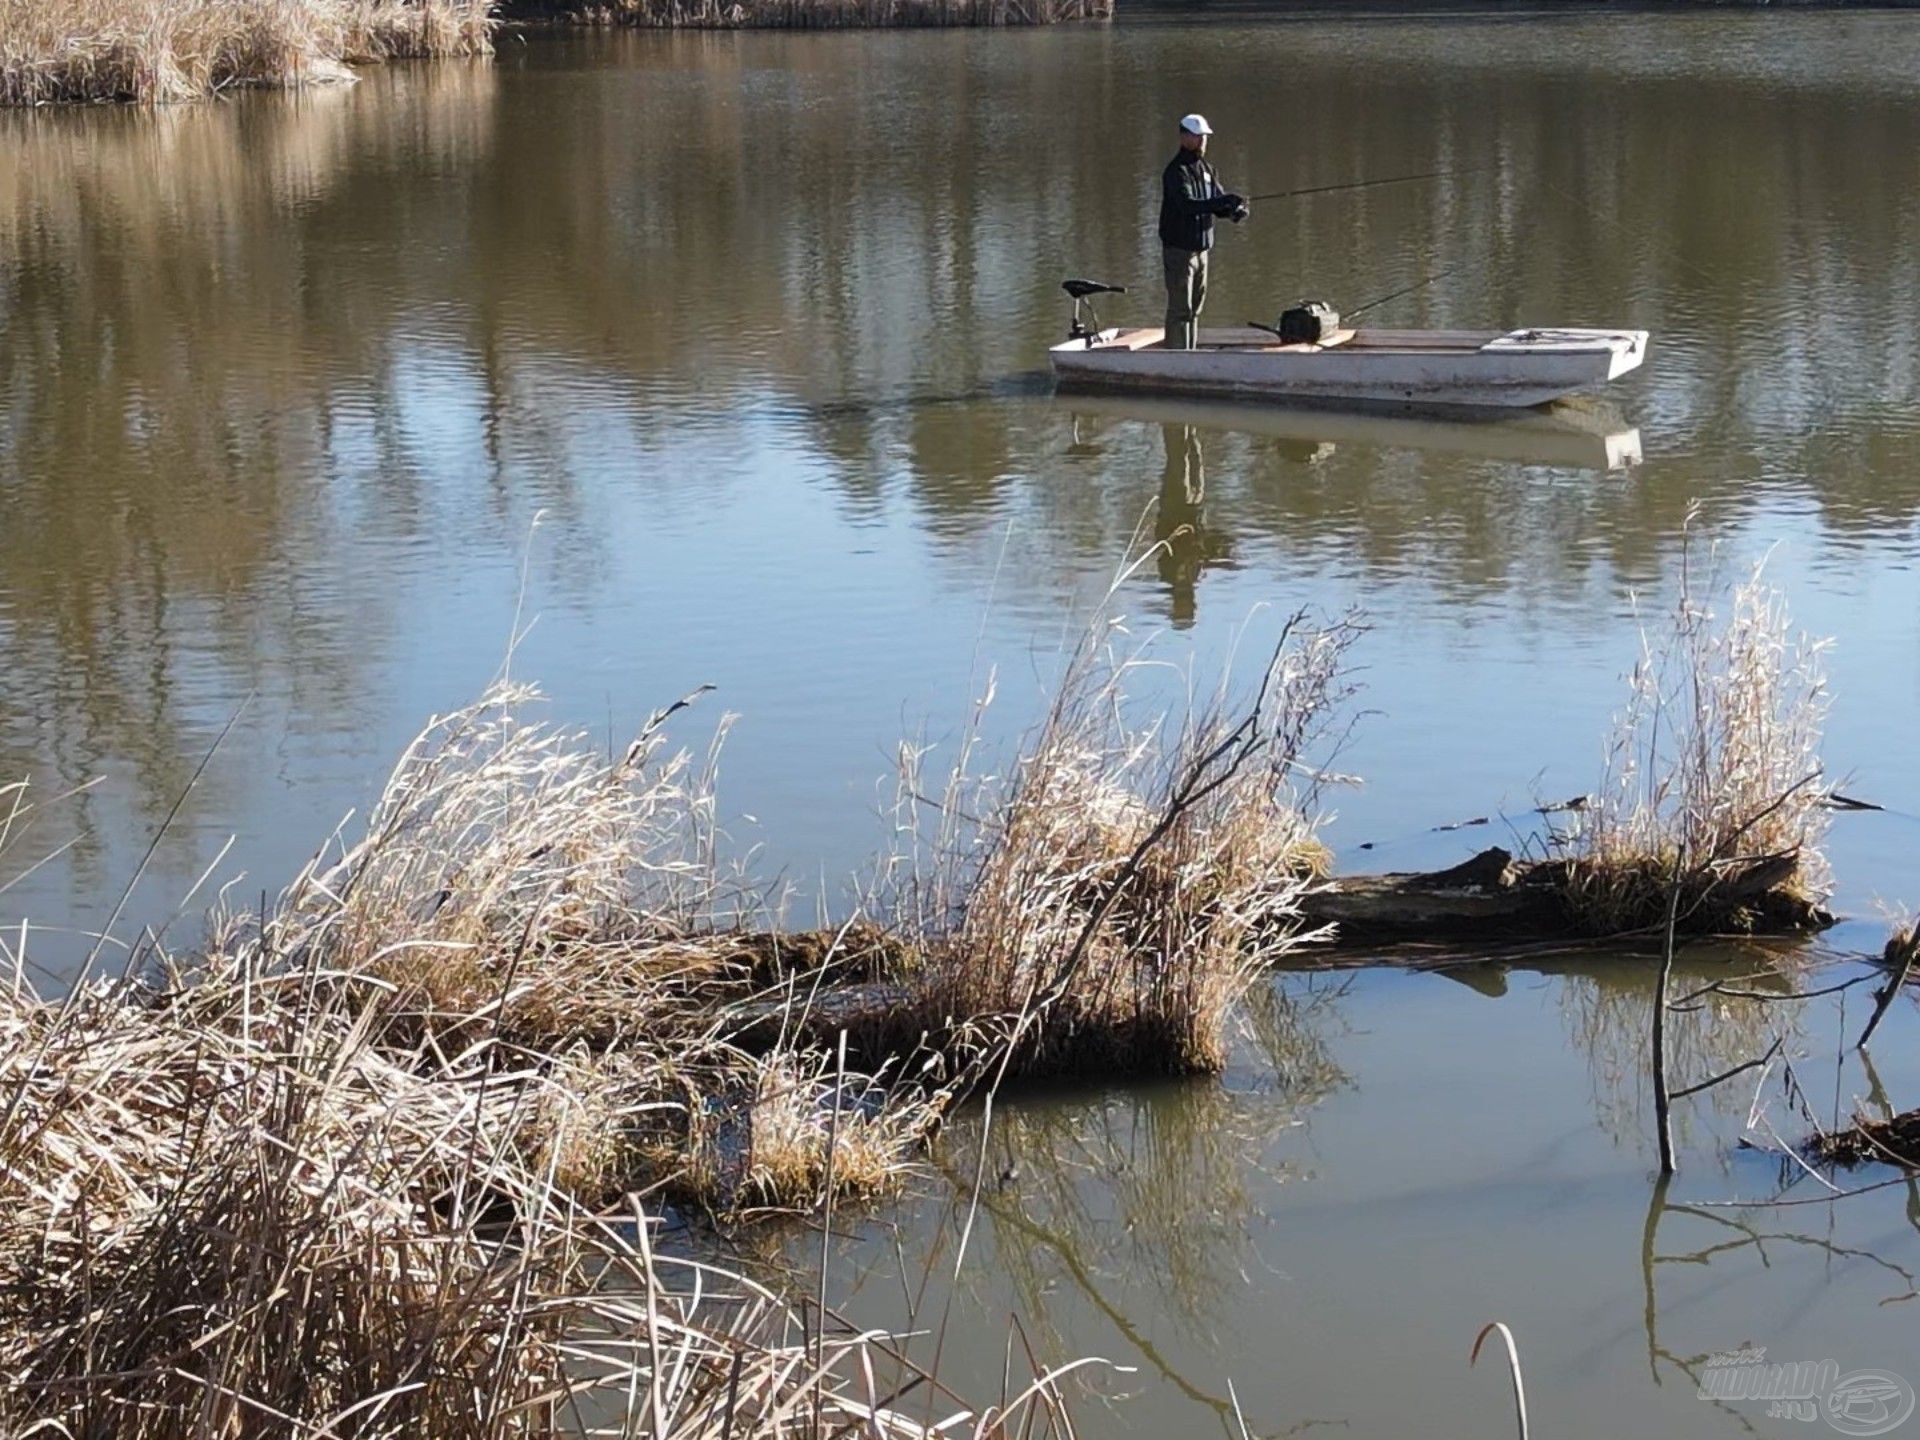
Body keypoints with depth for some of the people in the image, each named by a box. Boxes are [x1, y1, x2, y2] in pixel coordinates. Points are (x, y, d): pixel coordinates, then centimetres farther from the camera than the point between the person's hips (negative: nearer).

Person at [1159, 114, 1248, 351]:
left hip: (1201, 248, 8)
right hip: (1179, 249, -8)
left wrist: (1233, 210, -14)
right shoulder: (1176, 171, -14)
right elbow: (1187, 204, -28)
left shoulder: (1205, 169, 12)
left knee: (1194, 309, 11)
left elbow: (1219, 201, 9)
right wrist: (1223, 201, -36)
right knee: (1180, 309, -9)